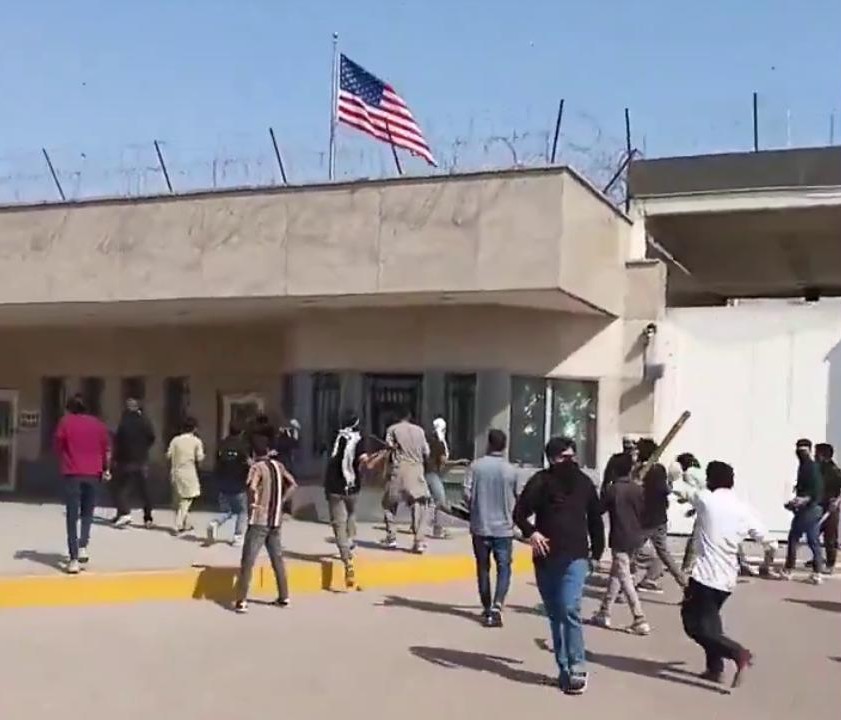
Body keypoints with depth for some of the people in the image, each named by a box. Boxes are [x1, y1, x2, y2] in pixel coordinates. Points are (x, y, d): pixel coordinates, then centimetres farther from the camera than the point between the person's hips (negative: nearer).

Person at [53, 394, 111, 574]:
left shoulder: (65, 422, 0)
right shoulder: (98, 424, 7)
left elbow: (57, 446, 3)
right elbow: (107, 449, 7)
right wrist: (106, 469, 19)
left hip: (72, 473, -2)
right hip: (93, 473, 2)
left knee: (72, 517, 1)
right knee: (87, 513, 18)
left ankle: (74, 559, -5)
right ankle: (83, 547, 0)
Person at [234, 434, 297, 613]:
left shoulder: (257, 467, -11)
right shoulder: (278, 465, 8)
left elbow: (252, 487, -30)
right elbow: (292, 484, 12)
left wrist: (253, 502, -15)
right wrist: (280, 499, 11)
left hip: (259, 521, -6)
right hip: (275, 520, 6)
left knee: (247, 562, -3)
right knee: (278, 559, 16)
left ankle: (242, 602, -6)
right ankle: (284, 597, 20)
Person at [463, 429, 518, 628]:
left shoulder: (475, 466, -6)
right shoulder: (511, 470, -5)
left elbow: (467, 494, -8)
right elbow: (515, 500, 2)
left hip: (480, 526, 1)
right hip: (504, 527, -1)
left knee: (483, 568, 13)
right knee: (504, 569, 5)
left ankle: (487, 609, 21)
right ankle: (496, 606, -12)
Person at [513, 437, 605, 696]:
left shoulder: (584, 483, 6)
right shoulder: (541, 481, -2)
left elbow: (595, 518, 17)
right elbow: (519, 513, -4)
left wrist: (597, 551, 15)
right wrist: (531, 532, -23)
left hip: (575, 557, -1)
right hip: (546, 558, 1)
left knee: (569, 610, -16)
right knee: (555, 615, 8)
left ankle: (577, 667, -8)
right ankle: (564, 668, 17)